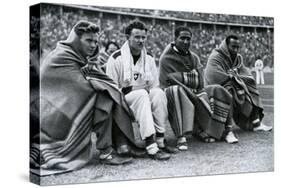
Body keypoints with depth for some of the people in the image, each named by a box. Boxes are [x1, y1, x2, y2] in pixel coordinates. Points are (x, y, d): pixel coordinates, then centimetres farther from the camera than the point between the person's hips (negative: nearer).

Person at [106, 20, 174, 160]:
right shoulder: (116, 58, -5)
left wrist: (151, 92, -11)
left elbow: (155, 85, 10)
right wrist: (132, 89, -18)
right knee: (142, 94, -34)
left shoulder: (148, 58, 11)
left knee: (159, 93, -25)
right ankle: (150, 146, -42)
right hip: (123, 99, -4)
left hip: (144, 96, 5)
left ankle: (160, 140, -26)